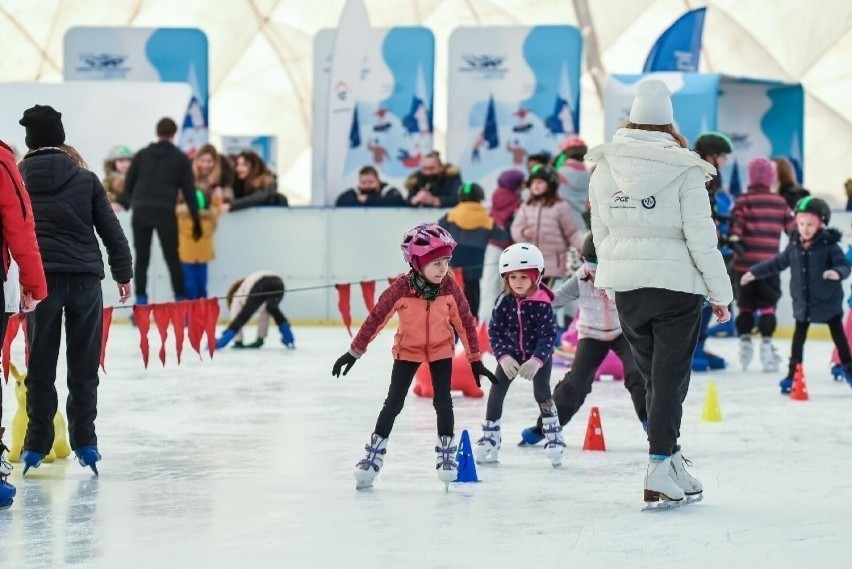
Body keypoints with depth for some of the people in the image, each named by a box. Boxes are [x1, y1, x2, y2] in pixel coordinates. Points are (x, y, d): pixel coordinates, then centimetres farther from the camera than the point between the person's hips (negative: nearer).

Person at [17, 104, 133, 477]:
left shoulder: (18, 179, 2)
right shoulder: (85, 179, 2)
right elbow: (111, 231, 4)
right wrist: (123, 274, 13)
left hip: (41, 281, 0)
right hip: (85, 279, 0)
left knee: (41, 366, 7)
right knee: (83, 365, 8)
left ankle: (36, 445, 8)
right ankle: (84, 442, 8)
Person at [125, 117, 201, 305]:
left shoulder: (142, 155, 13)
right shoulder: (180, 158, 9)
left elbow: (128, 185, 10)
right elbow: (189, 191, 8)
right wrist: (196, 221, 13)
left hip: (141, 212, 1)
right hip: (165, 212, -1)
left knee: (141, 259, 6)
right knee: (173, 259, 5)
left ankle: (141, 302, -1)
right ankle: (181, 302, 1)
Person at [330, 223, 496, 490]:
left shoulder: (450, 288, -19)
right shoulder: (401, 288, -26)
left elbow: (465, 322, -8)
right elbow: (376, 319, -17)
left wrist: (475, 360, -4)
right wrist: (354, 353, -14)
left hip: (441, 349, 1)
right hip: (407, 350, -1)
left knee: (443, 401, -5)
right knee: (394, 402, -1)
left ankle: (446, 452, 12)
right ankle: (374, 453, 8)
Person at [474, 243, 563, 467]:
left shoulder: (542, 304, -22)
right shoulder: (504, 302, -15)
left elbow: (549, 335, -23)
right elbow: (494, 331, -13)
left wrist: (536, 360, -35)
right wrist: (503, 356, -26)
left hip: (539, 356, -3)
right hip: (510, 354, 3)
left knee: (542, 391, -16)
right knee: (497, 389, -3)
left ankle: (553, 437, -6)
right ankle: (490, 436, 8)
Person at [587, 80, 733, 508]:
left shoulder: (604, 168, 2)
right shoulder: (683, 170, -11)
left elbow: (600, 233, 9)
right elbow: (700, 236, -11)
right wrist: (720, 292, -2)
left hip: (626, 287, 4)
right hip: (677, 285, -4)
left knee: (653, 376, 16)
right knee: (670, 377, 1)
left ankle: (672, 466, 21)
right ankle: (660, 471, -8)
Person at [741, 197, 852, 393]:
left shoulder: (829, 245, -16)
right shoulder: (794, 246, -3)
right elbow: (777, 263, 9)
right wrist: (755, 273, 12)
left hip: (829, 301, -4)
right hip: (802, 301, 4)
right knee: (798, 336, 9)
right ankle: (793, 374, 16)